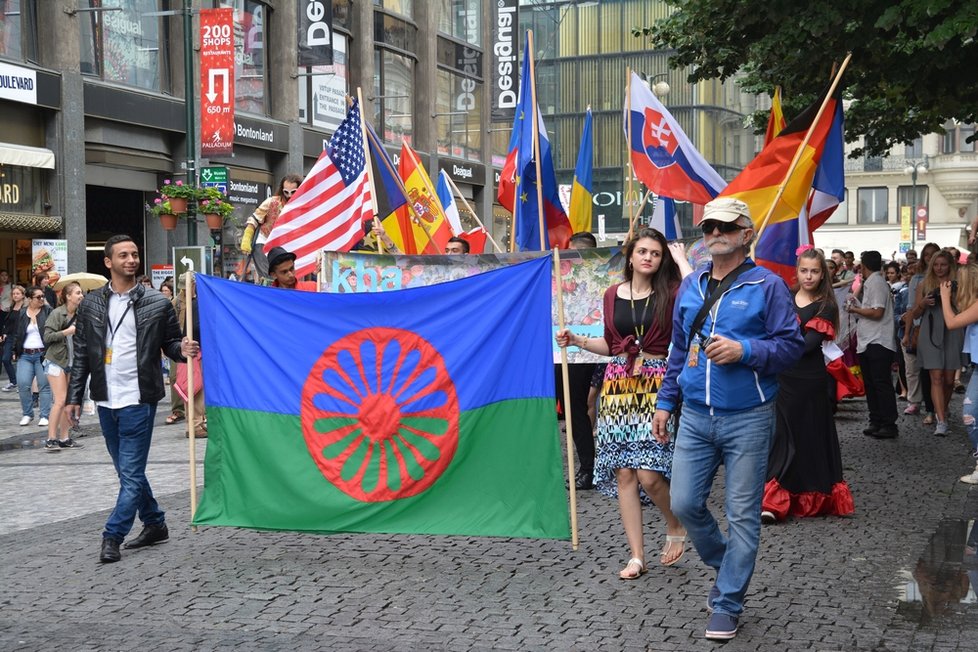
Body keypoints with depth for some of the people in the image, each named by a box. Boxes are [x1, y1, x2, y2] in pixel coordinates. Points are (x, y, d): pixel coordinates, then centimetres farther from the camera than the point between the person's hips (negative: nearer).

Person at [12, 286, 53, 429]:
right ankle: (27, 414, 11)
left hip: (42, 354, -3)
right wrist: (15, 351, 12)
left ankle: (45, 416, 8)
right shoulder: (22, 314, 9)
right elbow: (17, 334, 16)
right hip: (25, 355, 3)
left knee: (44, 385, 0)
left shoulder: (48, 311, 0)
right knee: (23, 384, -4)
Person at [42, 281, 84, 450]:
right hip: (56, 361, -6)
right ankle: (51, 439, -6)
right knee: (60, 400, -11)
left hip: (72, 362, 6)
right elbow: (47, 337, -15)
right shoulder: (57, 313, -11)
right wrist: (67, 331, -19)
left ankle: (64, 438, 13)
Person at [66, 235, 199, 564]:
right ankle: (155, 524, 28)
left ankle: (112, 537, 0)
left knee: (131, 472, -6)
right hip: (106, 401, 4)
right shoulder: (91, 304, 6)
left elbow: (170, 343, 5)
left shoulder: (157, 303, -1)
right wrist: (74, 397, 6)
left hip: (138, 399, -4)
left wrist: (182, 350, -18)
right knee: (128, 471, 14)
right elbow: (81, 354, 9)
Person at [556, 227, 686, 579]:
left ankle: (676, 526, 18)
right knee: (624, 473, 2)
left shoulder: (670, 293, 0)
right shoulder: (613, 295, 10)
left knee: (649, 474, -12)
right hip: (618, 384, 4)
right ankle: (637, 556, 10)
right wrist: (576, 340, 8)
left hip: (655, 385, -4)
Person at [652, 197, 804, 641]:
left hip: (747, 420, -5)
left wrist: (744, 350, -21)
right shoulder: (690, 286, 11)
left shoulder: (767, 285, -5)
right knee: (684, 504, 6)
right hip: (695, 417, 5)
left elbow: (792, 345, -8)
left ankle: (727, 604, 13)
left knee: (742, 515, 2)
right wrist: (665, 401, 15)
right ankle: (725, 565, 32)